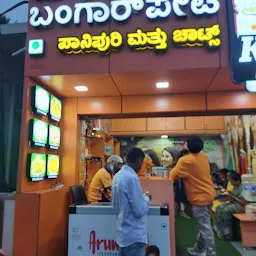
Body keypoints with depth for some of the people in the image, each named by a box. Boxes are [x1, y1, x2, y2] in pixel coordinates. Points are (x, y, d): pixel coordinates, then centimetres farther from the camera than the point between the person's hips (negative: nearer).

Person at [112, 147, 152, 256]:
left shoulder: (118, 175, 4)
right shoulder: (132, 178, -22)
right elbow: (140, 211, -23)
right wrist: (147, 198, -4)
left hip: (123, 233, 8)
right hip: (134, 236, -8)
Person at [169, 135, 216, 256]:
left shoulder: (185, 160, -21)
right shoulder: (204, 156, 1)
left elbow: (173, 176, -16)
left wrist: (174, 169, 2)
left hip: (199, 198, -8)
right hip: (208, 195, 8)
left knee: (205, 227, 0)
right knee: (203, 225, 18)